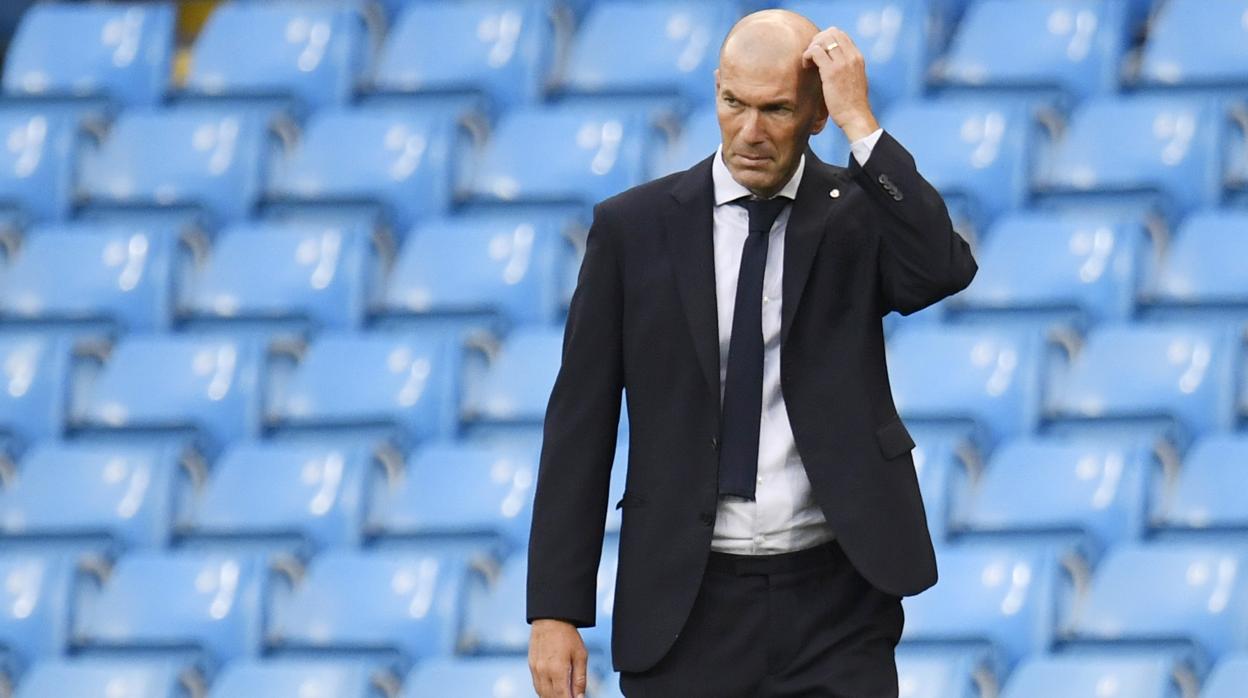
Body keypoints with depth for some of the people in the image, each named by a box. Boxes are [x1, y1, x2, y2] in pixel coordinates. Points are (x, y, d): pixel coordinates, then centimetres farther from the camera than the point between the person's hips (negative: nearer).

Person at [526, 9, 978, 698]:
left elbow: (944, 270, -19)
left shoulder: (858, 217, 4)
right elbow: (580, 426, 4)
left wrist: (861, 124, -17)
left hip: (833, 607, -1)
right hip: (687, 608, 1)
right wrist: (556, 610, -1)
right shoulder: (633, 227, 4)